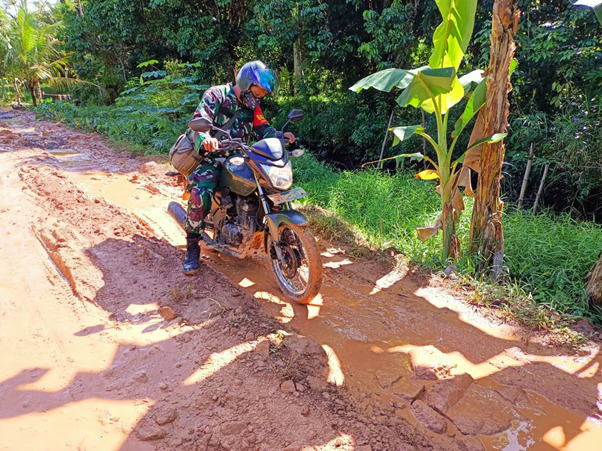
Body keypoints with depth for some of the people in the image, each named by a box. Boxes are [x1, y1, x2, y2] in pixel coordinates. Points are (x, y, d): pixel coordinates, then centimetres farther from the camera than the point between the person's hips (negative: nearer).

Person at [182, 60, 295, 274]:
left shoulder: (252, 107, 13)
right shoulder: (216, 95, -8)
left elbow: (262, 129, 7)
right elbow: (199, 121, -21)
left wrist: (280, 136, -15)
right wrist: (205, 138, -45)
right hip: (212, 157, -6)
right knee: (200, 195, -29)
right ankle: (192, 248, -14)